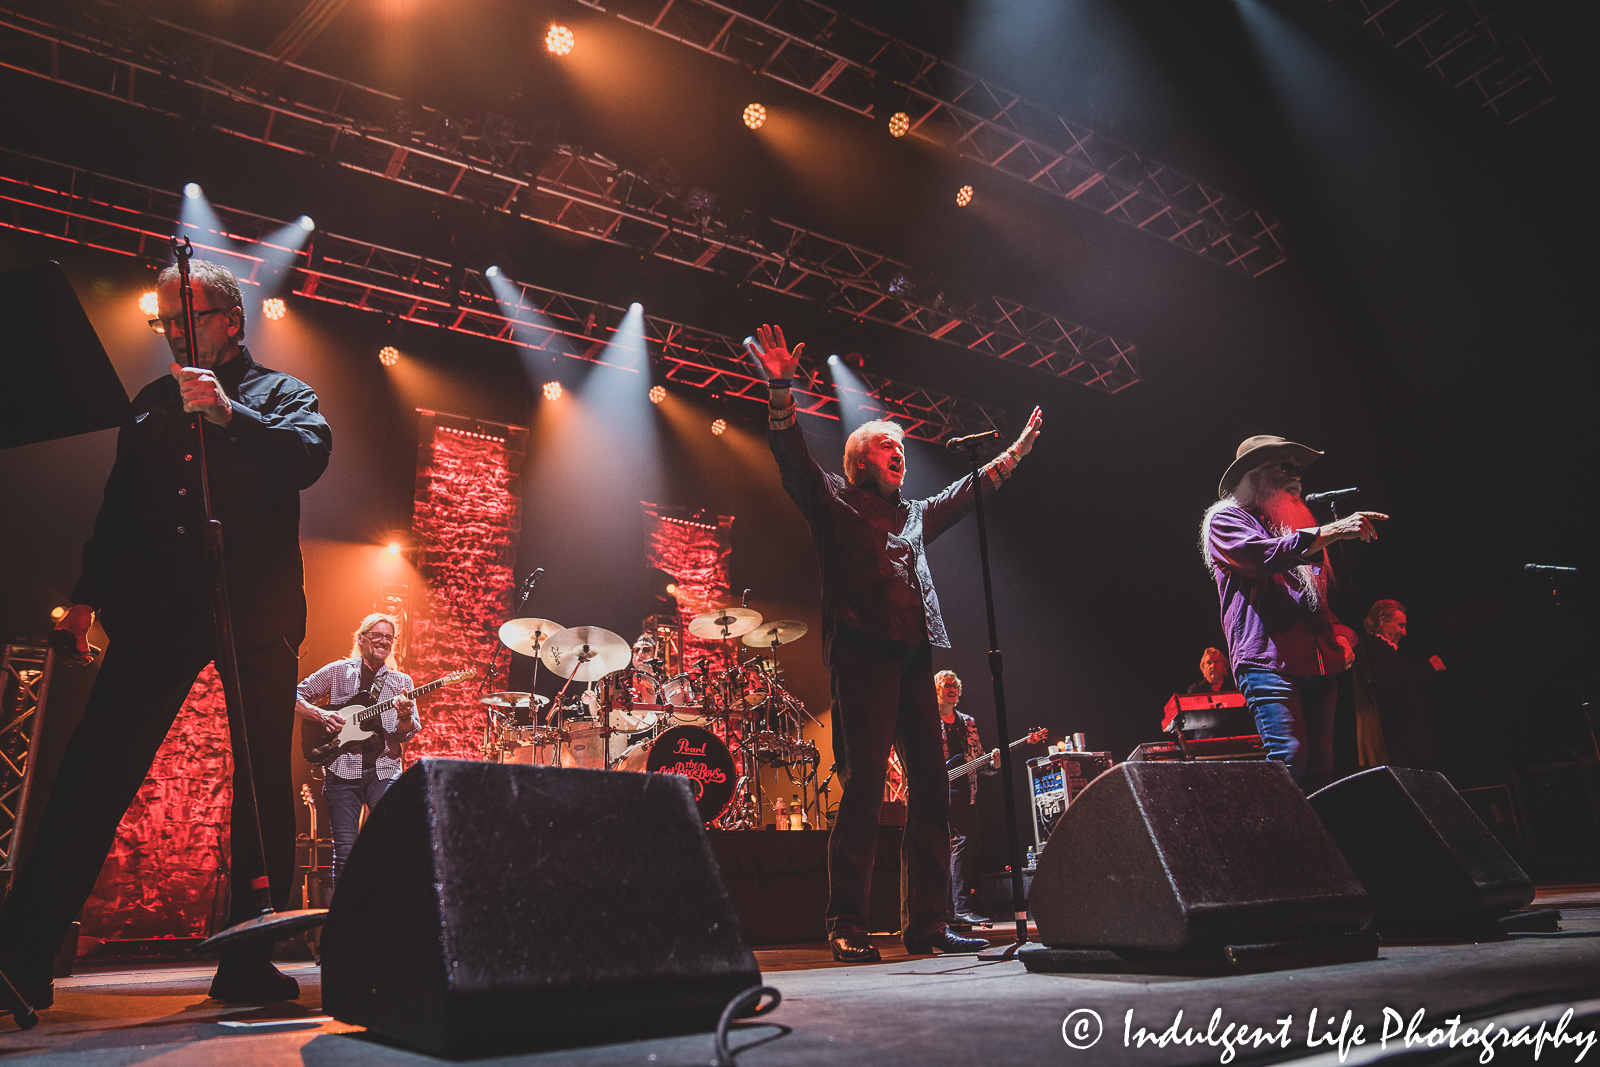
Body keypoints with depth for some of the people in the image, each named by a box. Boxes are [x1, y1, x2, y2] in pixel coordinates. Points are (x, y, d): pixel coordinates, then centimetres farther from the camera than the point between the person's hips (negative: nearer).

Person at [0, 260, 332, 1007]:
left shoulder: (282, 393, 11)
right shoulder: (150, 404, 22)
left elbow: (308, 458, -10)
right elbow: (118, 509, 22)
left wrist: (227, 413, -20)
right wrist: (87, 596, 13)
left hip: (254, 609, -3)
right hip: (157, 608, 4)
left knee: (262, 783, -4)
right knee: (93, 773, -4)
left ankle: (248, 960, 2)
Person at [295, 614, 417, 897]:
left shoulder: (401, 681, 12)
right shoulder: (338, 671, 9)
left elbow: (407, 735, 5)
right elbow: (295, 696, 12)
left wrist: (405, 717, -17)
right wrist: (319, 714, -6)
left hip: (384, 769, 1)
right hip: (342, 768, -1)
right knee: (345, 850, -1)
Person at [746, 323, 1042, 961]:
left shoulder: (916, 515, 28)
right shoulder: (834, 501, 11)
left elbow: (969, 491, 42)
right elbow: (793, 459, -4)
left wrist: (1015, 452, 44)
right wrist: (781, 392, -17)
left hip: (915, 656, 7)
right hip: (862, 650, -6)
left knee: (931, 786, 2)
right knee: (864, 784, -12)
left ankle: (926, 924, 8)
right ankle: (847, 927, -6)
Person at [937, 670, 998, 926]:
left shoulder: (968, 722, 18)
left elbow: (978, 759, 16)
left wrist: (994, 764, -5)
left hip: (966, 791, 7)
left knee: (971, 847, 6)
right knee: (961, 841, -19)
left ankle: (951, 904, 16)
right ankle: (961, 908, -19)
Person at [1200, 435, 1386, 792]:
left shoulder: (1296, 529, 29)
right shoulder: (1226, 519, 7)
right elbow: (1265, 555, -16)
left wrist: (1339, 633, 11)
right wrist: (1331, 531, -19)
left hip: (1317, 663, 7)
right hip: (1267, 660, -7)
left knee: (1321, 769, -1)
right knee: (1290, 758, -20)